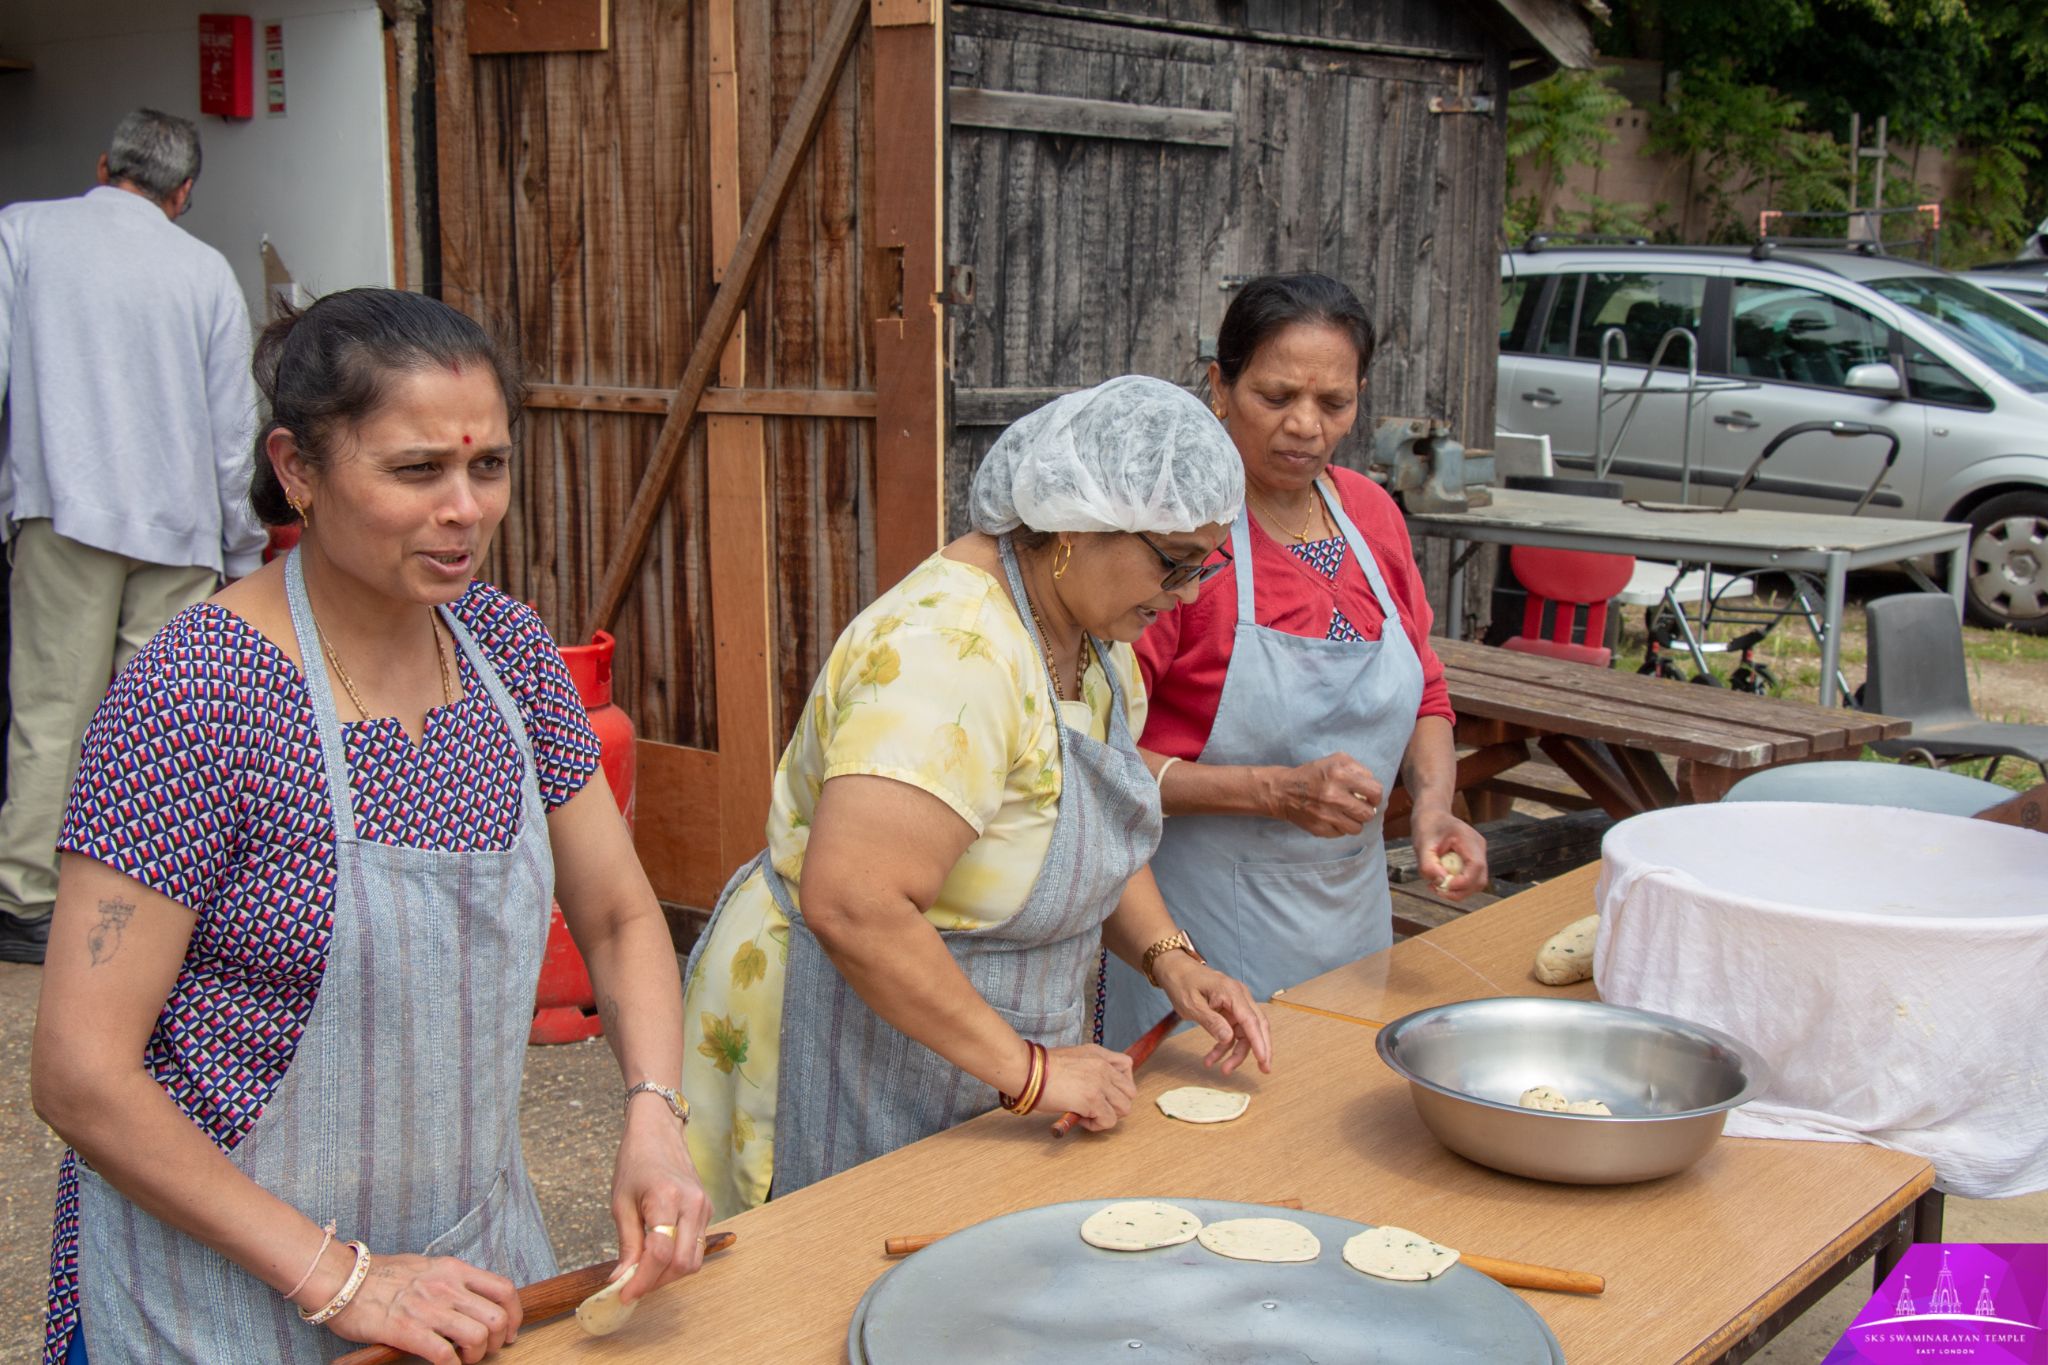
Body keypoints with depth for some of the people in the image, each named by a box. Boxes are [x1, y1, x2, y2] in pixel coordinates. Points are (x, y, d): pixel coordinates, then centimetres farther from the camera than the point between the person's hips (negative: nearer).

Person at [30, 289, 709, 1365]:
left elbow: (621, 919, 5)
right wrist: (336, 1277, -21)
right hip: (224, 1279, -6)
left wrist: (653, 1117, -12)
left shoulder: (506, 645, -3)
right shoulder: (195, 694, -21)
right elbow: (82, 1074, -20)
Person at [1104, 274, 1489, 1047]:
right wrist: (1275, 792, -23)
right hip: (1206, 926, -6)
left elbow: (1425, 697, 15)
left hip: (1351, 911, 6)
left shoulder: (1370, 513, 5)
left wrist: (1432, 804, -4)